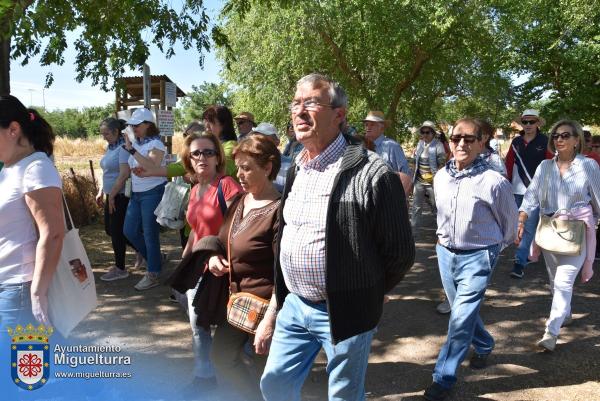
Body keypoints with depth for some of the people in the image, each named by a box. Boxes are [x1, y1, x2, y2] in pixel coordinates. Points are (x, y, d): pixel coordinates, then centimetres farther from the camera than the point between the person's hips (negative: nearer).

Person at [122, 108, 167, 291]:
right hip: (137, 194, 8)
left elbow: (152, 167, -29)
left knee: (150, 233, -3)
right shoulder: (135, 143, 12)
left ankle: (152, 275, 10)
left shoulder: (155, 144, -12)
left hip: (153, 193, -8)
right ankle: (155, 258, 28)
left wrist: (132, 150, -27)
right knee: (129, 231, 9)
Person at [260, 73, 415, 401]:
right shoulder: (296, 169, 6)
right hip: (293, 305, 7)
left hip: (343, 312, -6)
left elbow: (400, 253, -13)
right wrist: (284, 292, 14)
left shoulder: (372, 174, -20)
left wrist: (364, 295, 0)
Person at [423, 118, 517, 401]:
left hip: (477, 256, -6)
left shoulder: (494, 182, -18)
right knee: (462, 311, 20)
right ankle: (484, 346, 48)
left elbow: (509, 220, 0)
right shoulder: (440, 177, -2)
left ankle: (443, 378, 8)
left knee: (461, 319, -6)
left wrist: (495, 248, 13)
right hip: (445, 252, 6)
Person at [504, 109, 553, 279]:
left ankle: (520, 262, -6)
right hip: (517, 190, 5)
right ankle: (528, 254, 33)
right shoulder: (516, 142, 8)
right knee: (520, 225, 15)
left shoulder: (545, 142, -4)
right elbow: (509, 163, 12)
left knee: (529, 227, -7)